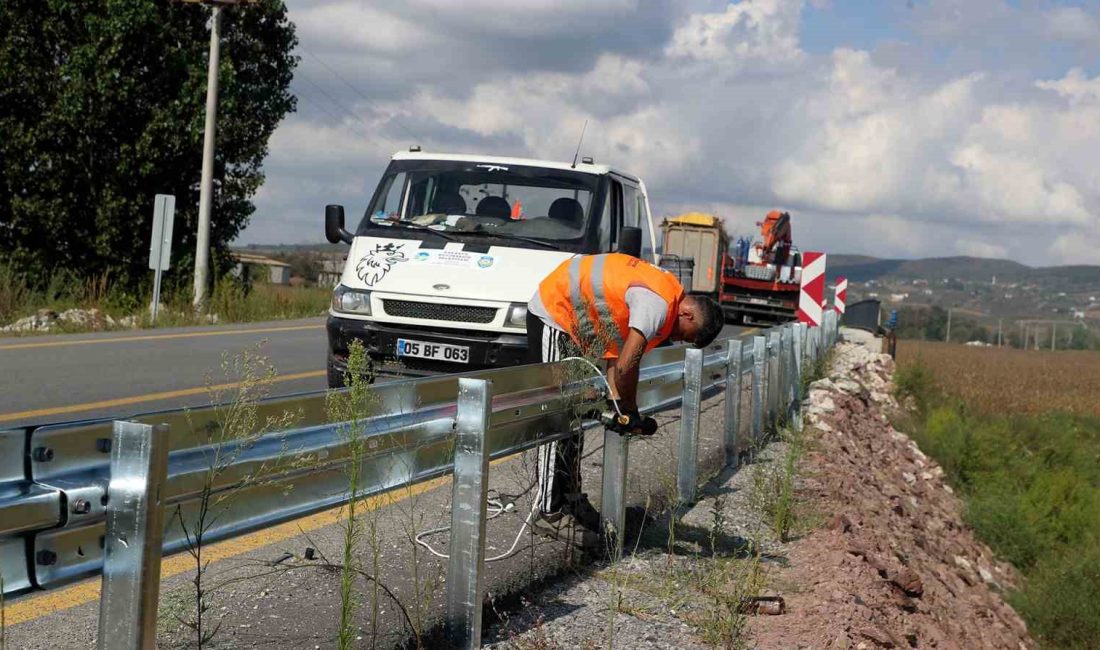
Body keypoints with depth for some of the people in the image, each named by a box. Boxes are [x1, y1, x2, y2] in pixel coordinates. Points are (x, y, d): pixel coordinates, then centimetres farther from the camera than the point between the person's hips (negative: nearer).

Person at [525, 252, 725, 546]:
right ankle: (550, 511, -10)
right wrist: (632, 416, -16)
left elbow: (616, 349, 2)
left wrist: (616, 398, -8)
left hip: (571, 321, 11)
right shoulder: (657, 305, -28)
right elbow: (625, 367, -32)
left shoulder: (667, 291, 3)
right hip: (552, 314, -11)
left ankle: (570, 498, 22)